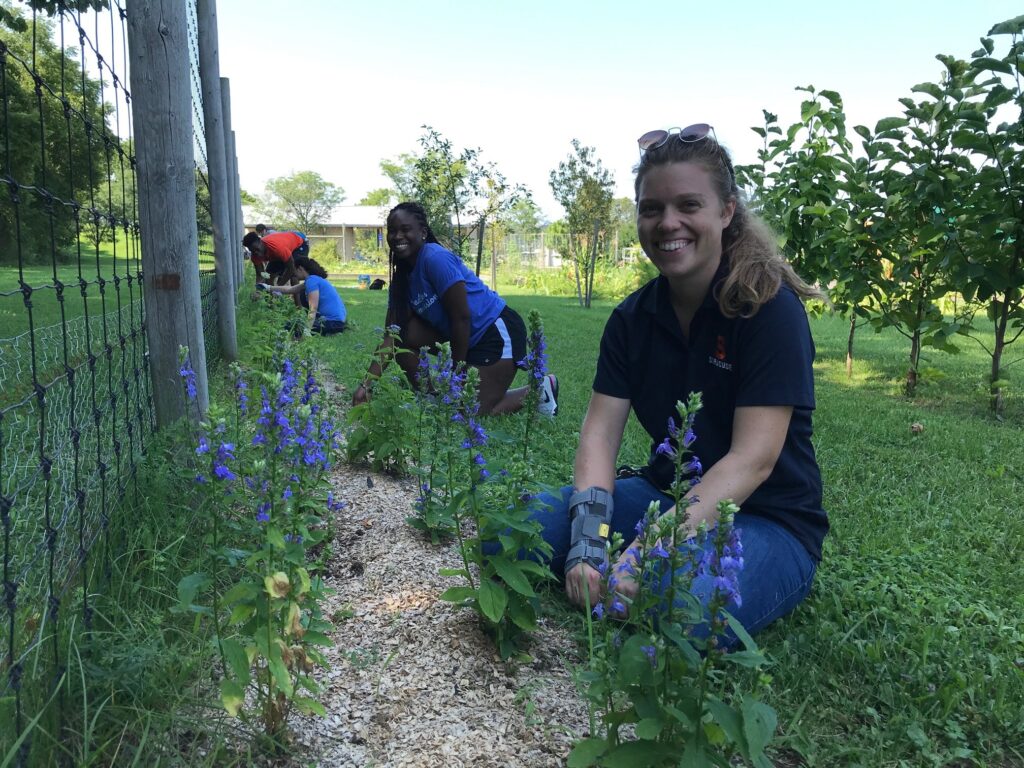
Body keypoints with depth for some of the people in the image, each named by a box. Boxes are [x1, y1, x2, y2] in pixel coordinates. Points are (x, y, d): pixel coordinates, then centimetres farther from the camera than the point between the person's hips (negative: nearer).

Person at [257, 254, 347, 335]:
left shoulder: (312, 280, -14)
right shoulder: (314, 278, 15)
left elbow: (313, 309, -20)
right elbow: (290, 289, 26)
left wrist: (307, 331, -22)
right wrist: (268, 287, 29)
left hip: (333, 322, -10)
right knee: (305, 295, 25)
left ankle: (326, 331, -4)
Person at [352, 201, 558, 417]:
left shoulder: (435, 258, -20)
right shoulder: (402, 279, 4)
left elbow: (462, 317, -20)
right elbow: (391, 336, -2)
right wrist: (366, 384, -11)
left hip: (498, 332, -8)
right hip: (465, 338, 8)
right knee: (403, 335, -6)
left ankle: (538, 390, 9)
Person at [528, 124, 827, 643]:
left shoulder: (770, 308, -16)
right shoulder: (633, 317, 0)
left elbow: (753, 458, -23)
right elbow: (600, 429, -9)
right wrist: (587, 537, -27)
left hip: (768, 520, -4)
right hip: (665, 493, 5)